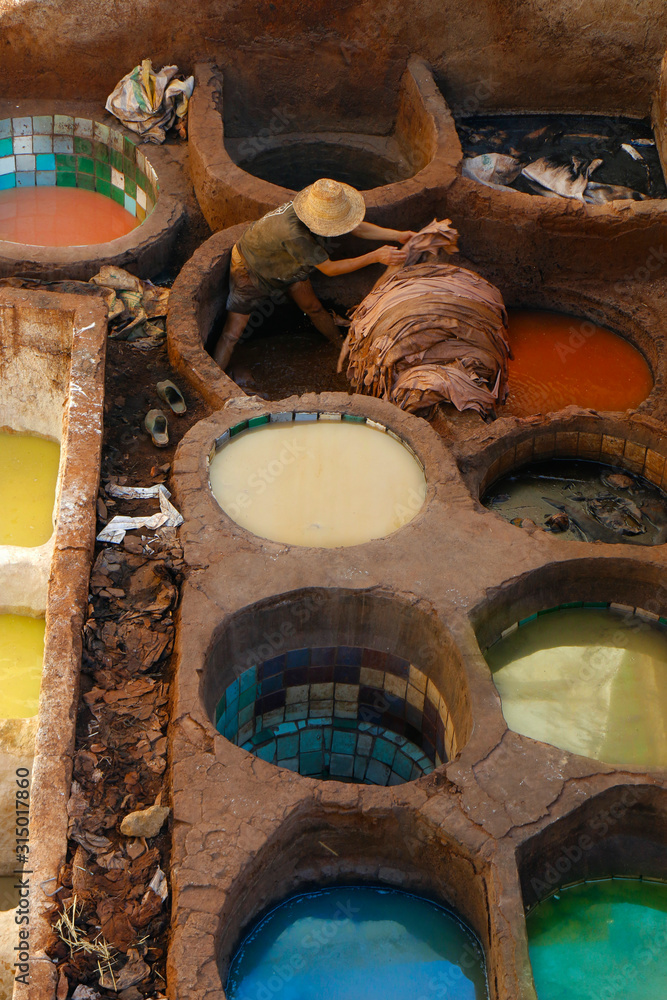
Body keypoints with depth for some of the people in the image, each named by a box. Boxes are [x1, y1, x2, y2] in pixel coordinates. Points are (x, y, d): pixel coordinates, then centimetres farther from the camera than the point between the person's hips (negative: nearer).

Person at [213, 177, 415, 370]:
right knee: (232, 334, -4)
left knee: (313, 308, 16)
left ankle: (342, 346, 39)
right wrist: (375, 257, -37)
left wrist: (399, 235, -17)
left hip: (288, 266, 7)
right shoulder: (295, 233, -47)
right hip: (251, 268, -7)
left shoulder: (323, 210, -24)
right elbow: (329, 269, -34)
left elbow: (358, 228, -7)